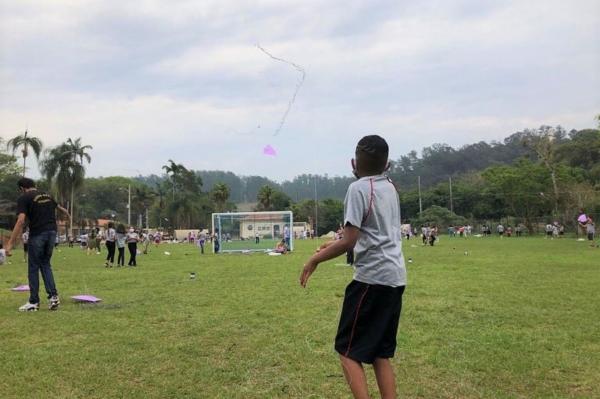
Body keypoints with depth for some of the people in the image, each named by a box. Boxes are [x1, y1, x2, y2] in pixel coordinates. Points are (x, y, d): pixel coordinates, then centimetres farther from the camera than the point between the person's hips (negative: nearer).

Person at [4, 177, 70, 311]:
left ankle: (34, 302, 11)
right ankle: (53, 296, 7)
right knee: (46, 265, 17)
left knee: (33, 268, 6)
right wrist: (67, 214, 59)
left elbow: (21, 221, -16)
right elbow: (59, 207, 36)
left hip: (37, 235, -5)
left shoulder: (24, 198, -4)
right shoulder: (47, 195, 15)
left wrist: (10, 243, -18)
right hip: (52, 233, 6)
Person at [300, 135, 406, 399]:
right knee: (381, 353, 15)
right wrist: (335, 244, 25)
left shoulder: (359, 188, -10)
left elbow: (349, 241, -15)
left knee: (348, 350, 2)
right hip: (395, 277, 8)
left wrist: (315, 260, -4)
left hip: (372, 277, -8)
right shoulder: (390, 188, 15)